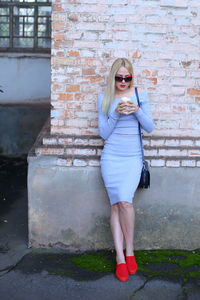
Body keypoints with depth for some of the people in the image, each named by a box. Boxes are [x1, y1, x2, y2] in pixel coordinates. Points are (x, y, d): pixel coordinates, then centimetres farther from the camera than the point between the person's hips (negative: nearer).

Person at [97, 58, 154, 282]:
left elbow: (149, 127, 4)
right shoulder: (104, 98, 6)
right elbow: (103, 133, 3)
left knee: (124, 201, -19)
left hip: (133, 157, 0)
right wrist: (115, 113, -12)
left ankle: (129, 251, 0)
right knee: (116, 204, -8)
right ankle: (120, 257, 0)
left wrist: (137, 110, -13)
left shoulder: (140, 94, 6)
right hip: (111, 156, 1)